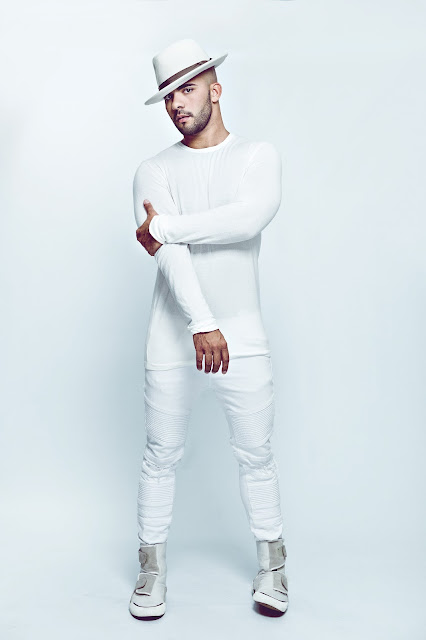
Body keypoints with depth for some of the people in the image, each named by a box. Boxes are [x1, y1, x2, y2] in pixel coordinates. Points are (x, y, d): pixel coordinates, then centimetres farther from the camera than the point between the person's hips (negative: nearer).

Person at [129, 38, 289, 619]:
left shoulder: (260, 156, 4)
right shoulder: (154, 171, 4)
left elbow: (250, 218, -19)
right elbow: (170, 254, -12)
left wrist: (164, 227, -14)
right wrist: (202, 324, -25)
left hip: (242, 336, 0)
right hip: (173, 336, 1)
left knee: (256, 455, 8)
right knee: (161, 456, 8)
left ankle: (272, 565, 28)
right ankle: (153, 568, 27)